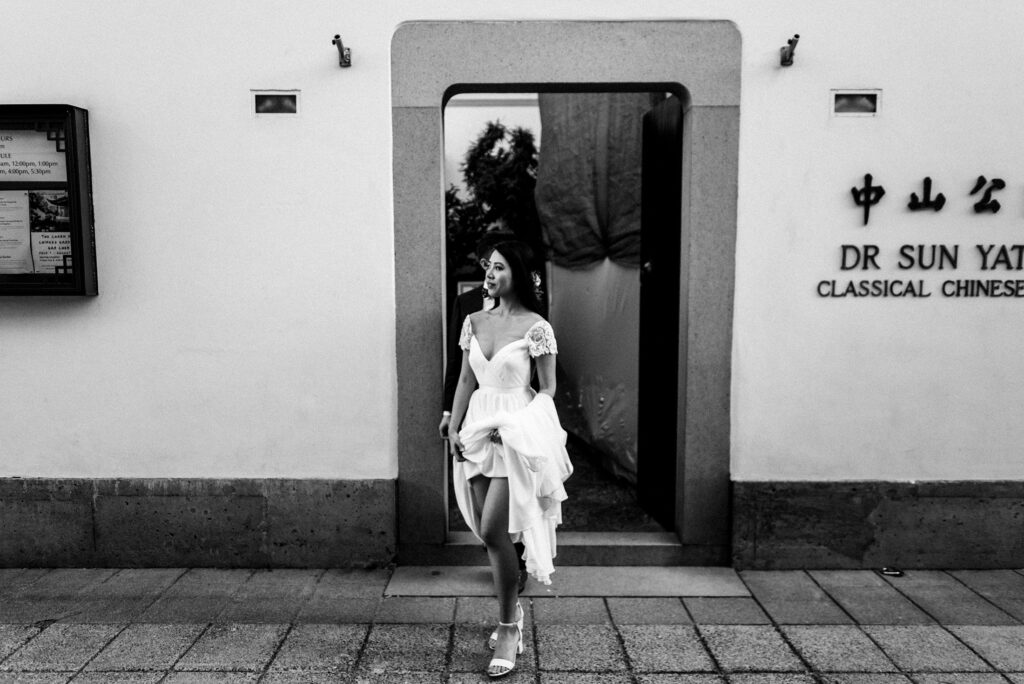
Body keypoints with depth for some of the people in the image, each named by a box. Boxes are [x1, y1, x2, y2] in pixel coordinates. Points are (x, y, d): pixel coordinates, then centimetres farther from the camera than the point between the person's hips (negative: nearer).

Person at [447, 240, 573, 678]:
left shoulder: (535, 327, -9)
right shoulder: (475, 322, 7)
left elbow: (548, 390, -5)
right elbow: (466, 380, 11)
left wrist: (515, 424, -15)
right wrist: (454, 427, 3)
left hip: (516, 437, -6)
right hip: (478, 430, 6)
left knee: (493, 532, -10)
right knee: (490, 533, 12)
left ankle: (508, 630, 6)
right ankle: (512, 611, 33)